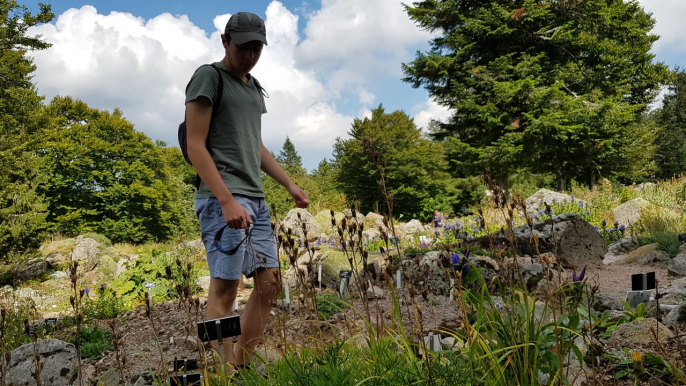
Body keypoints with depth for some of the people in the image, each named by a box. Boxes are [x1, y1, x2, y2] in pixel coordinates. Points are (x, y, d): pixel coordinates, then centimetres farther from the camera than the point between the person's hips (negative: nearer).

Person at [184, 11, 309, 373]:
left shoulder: (254, 87, 22)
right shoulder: (208, 77, -1)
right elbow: (196, 147, -9)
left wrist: (290, 184, 17)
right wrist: (227, 201, -19)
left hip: (255, 199, 8)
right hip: (222, 197, -8)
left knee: (269, 284, 5)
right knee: (225, 285, -11)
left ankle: (242, 368, 14)